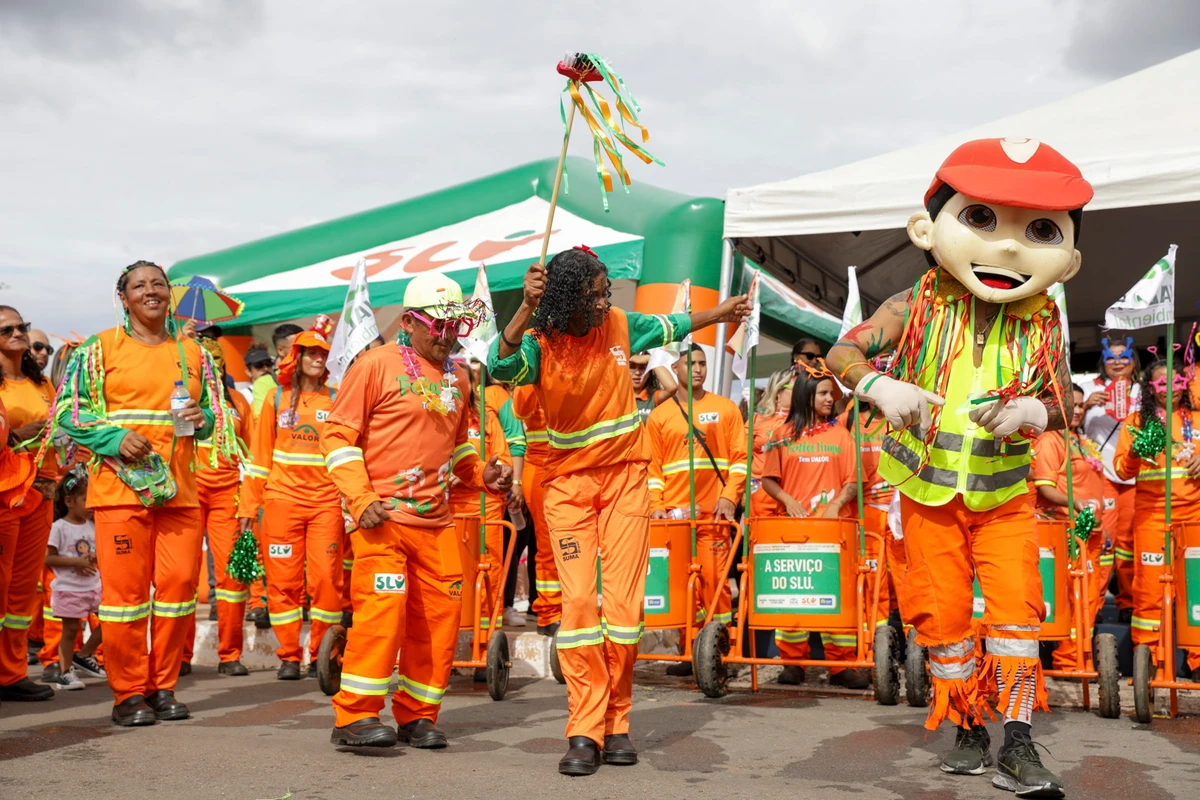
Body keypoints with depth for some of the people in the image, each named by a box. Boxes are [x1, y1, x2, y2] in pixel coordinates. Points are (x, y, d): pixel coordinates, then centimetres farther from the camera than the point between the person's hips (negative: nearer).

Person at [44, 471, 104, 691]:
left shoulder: (92, 525, 8)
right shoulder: (59, 527, -9)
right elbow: (49, 559, -10)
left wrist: (97, 558, -9)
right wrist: (76, 562, -19)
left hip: (94, 586, 6)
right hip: (69, 588, -5)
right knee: (70, 629, -1)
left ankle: (83, 656, 18)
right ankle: (65, 672, 9)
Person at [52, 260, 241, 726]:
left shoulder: (192, 354, 15)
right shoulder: (100, 349, 5)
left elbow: (214, 416, 20)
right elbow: (68, 410, 1)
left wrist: (202, 420, -3)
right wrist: (114, 438, -13)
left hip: (180, 491, 4)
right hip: (120, 488, -3)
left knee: (179, 584, 2)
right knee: (124, 588, -3)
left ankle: (163, 687, 15)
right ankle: (129, 693, 8)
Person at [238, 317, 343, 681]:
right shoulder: (277, 399, 10)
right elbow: (260, 456, 11)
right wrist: (248, 505, 7)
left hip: (327, 502, -1)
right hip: (282, 500, 1)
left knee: (326, 578, -5)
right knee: (283, 581, 2)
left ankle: (321, 654, 8)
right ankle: (289, 656, 13)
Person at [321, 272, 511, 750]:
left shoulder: (457, 378, 14)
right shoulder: (377, 365, -4)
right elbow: (338, 435, -5)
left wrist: (482, 474, 7)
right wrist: (360, 499, -15)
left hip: (436, 520, 6)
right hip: (382, 515, -6)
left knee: (441, 614, 4)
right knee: (383, 605, -15)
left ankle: (417, 715, 17)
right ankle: (355, 716, -5)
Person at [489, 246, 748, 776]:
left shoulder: (620, 326, 2)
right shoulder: (540, 345, -10)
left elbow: (668, 327, 22)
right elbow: (500, 365, -32)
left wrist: (720, 314, 31)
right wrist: (526, 310, -43)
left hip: (625, 478, 2)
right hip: (569, 483, -2)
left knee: (624, 603, -4)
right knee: (578, 603, -10)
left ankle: (615, 723, 8)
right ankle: (585, 731, -5)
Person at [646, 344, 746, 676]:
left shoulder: (725, 409, 10)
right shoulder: (659, 416, 12)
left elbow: (740, 458, 5)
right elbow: (652, 467, 9)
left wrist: (729, 496, -7)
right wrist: (656, 504, -3)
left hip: (713, 511, -1)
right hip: (673, 512, 1)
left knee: (715, 579, -6)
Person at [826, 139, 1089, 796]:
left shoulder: (1042, 324, -7)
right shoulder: (917, 308, -11)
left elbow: (1061, 405, -3)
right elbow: (842, 353, -13)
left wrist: (1030, 411, -27)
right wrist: (881, 387, -34)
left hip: (1003, 494, 1)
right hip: (929, 492, 0)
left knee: (1016, 603, -11)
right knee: (942, 613, 6)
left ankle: (1018, 745, -4)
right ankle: (968, 733, 23)